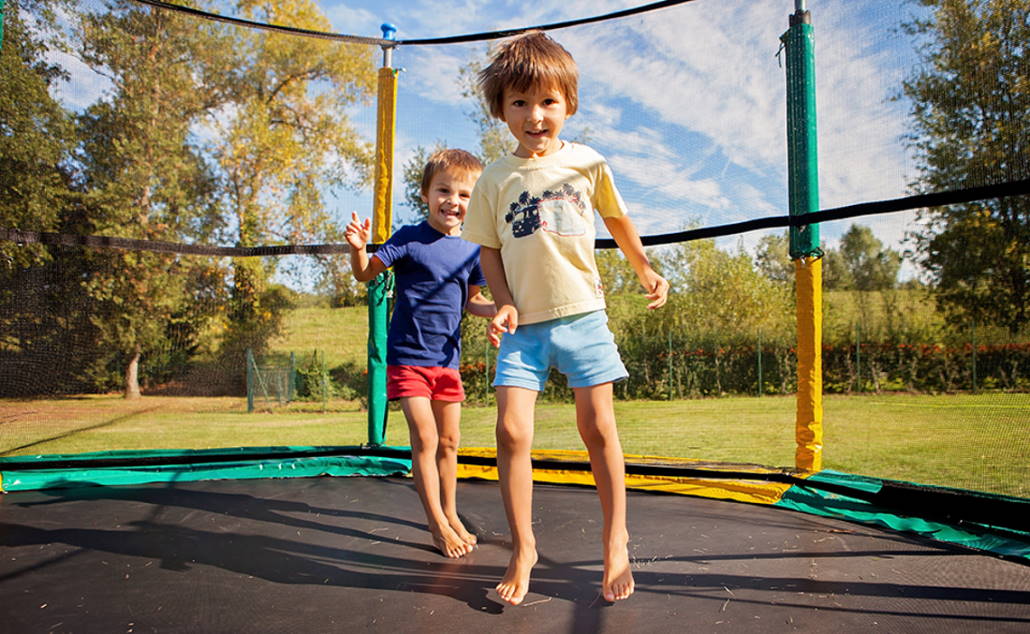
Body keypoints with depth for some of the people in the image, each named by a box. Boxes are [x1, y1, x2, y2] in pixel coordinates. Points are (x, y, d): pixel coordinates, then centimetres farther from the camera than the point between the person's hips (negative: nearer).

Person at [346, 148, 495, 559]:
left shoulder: (472, 251, 4)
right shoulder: (409, 239, -8)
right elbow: (365, 274, -9)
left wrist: (499, 308, -3)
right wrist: (358, 248, -28)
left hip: (447, 359, 5)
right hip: (408, 357, -5)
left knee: (449, 442, 12)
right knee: (425, 439, -8)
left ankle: (450, 514, 30)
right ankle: (437, 525, 8)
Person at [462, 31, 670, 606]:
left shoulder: (587, 163, 3)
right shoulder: (495, 179, 3)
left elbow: (617, 218, 19)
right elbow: (489, 248, 8)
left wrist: (645, 270, 16)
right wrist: (504, 302, -6)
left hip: (583, 315, 0)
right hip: (524, 324, 1)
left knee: (599, 429, 4)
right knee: (513, 432, -7)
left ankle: (617, 542, 22)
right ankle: (523, 548, 13)